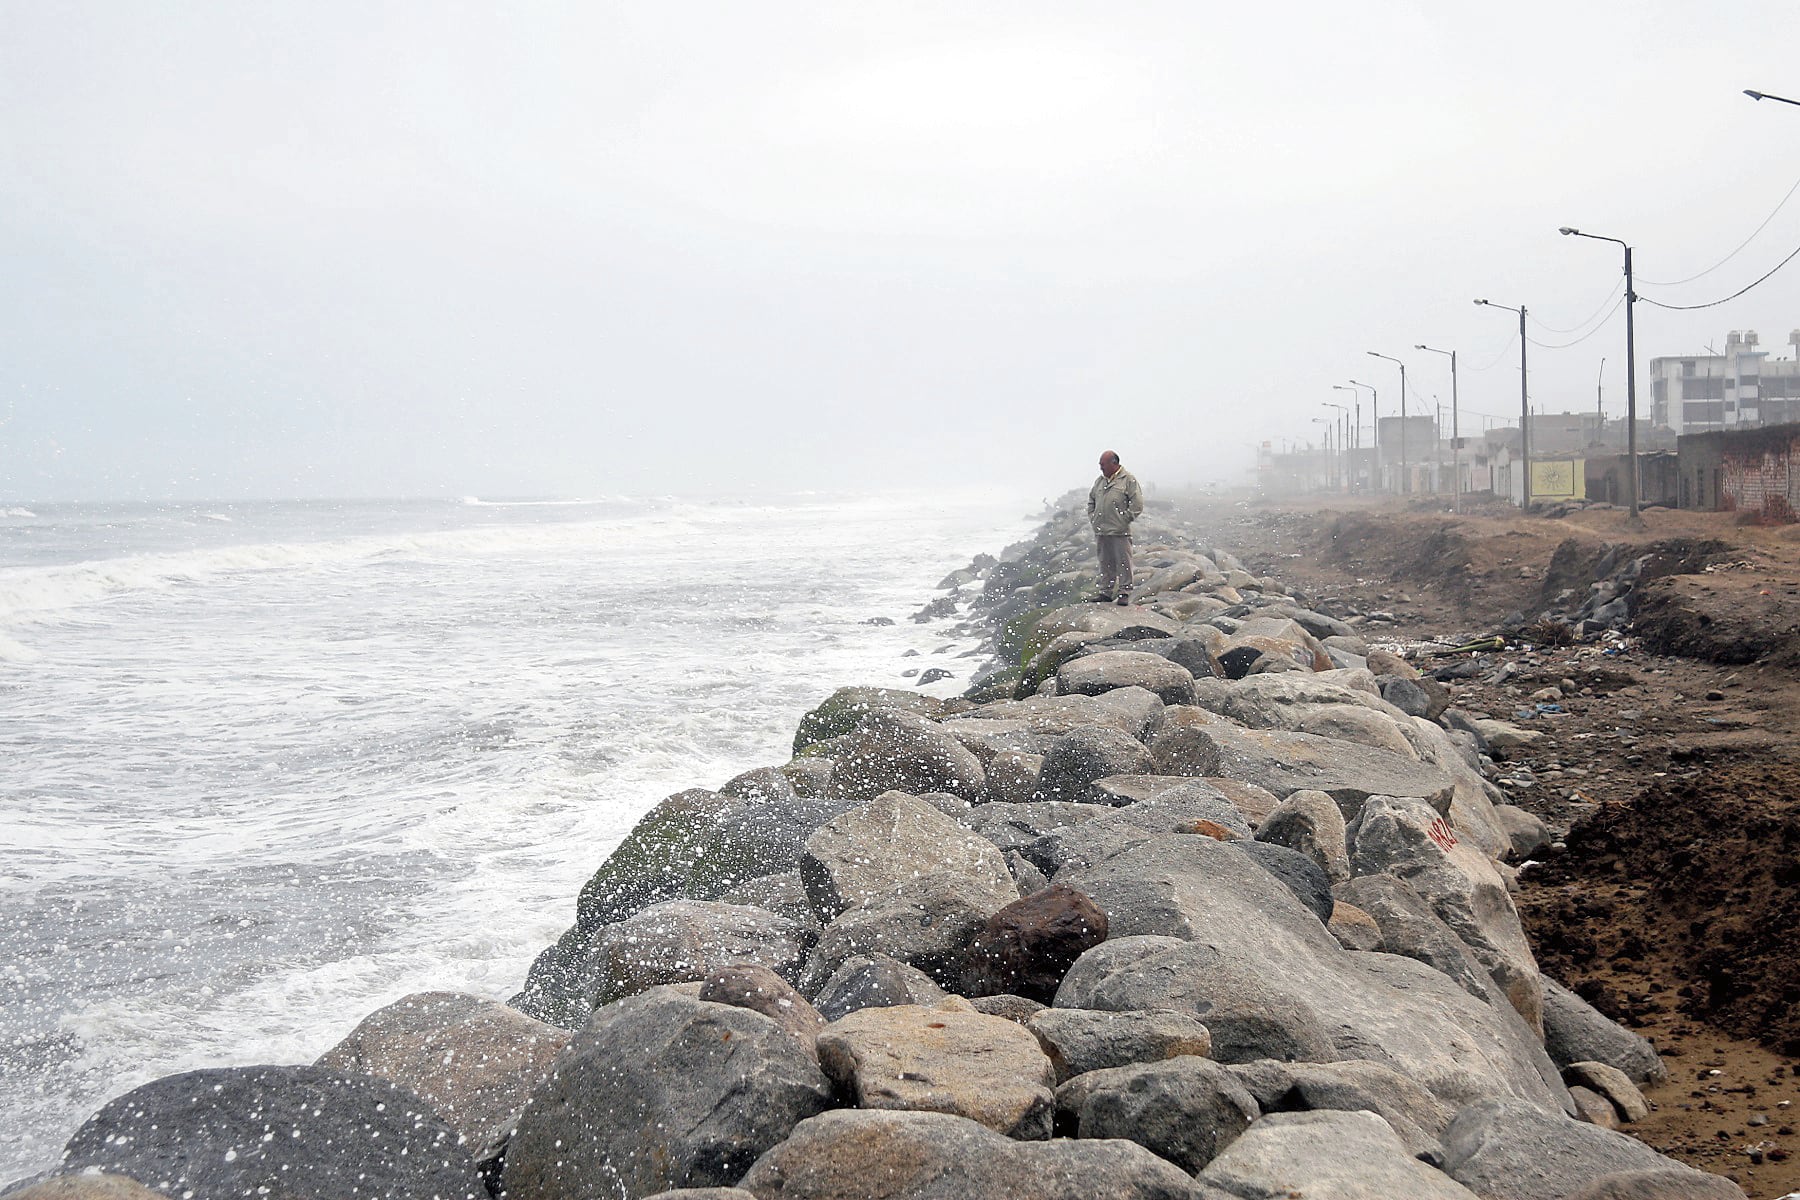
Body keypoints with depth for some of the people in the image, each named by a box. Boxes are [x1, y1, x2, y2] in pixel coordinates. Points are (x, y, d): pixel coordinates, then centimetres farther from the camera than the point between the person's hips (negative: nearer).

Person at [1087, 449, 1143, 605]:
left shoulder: (1128, 479, -4)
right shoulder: (1100, 481, 15)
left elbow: (1137, 504, -8)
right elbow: (1091, 501, 25)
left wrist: (1124, 520, -10)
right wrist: (1093, 519, 12)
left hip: (1120, 533, -6)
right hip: (1101, 532, 6)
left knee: (1123, 563, -3)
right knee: (1105, 564, 12)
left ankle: (1124, 593, 1)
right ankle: (1106, 592, 18)